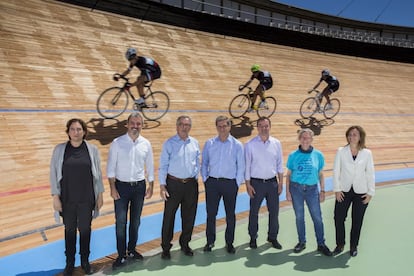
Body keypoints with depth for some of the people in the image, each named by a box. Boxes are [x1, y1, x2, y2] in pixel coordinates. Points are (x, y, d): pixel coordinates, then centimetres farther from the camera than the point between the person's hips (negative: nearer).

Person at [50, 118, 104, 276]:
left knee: (85, 229, 12)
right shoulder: (59, 149, -4)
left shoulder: (92, 149, -4)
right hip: (67, 199, 0)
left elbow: (98, 174, 1)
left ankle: (85, 261, 30)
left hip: (86, 199, 0)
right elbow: (54, 174, -2)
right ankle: (69, 263, 30)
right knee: (70, 230, 14)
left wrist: (100, 194, 2)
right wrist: (55, 196, -5)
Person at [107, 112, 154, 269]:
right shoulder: (117, 143, -7)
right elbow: (111, 167, -6)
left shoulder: (146, 144, 0)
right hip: (121, 186, -2)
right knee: (120, 222, 2)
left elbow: (150, 167, 7)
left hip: (139, 186, 3)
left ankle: (131, 250, 32)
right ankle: (121, 255, 16)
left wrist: (151, 187, 6)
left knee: (135, 221, 15)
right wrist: (113, 188, -9)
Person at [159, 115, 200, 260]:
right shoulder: (169, 143, -4)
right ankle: (166, 247, 17)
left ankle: (185, 244, 31)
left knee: (189, 216, 12)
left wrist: (195, 179, 9)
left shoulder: (195, 143, 6)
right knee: (169, 216, 2)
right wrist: (162, 185, -9)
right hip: (173, 183, -3)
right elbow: (163, 165, -5)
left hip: (191, 184, 4)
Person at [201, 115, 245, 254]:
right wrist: (205, 180, 4)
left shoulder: (237, 145, 0)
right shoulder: (209, 143, 4)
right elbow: (204, 163, 9)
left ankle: (229, 243, 23)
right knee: (211, 213, 7)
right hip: (212, 182, 1)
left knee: (230, 215, 9)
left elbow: (241, 166, 2)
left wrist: (237, 184, -2)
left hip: (230, 183, -1)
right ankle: (210, 241, 23)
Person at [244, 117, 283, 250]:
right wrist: (248, 184, -6)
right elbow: (247, 165, -3)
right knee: (254, 212, 7)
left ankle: (272, 237, 27)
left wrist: (281, 182, 5)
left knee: (274, 211, 10)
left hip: (272, 182, 3)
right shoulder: (250, 144, -5)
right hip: (256, 183, -2)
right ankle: (253, 238, 23)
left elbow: (280, 164, 8)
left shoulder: (276, 143, 3)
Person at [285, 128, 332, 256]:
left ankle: (321, 244, 14)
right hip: (296, 188, 0)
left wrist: (322, 191, 3)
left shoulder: (318, 155, 0)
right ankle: (302, 242, 25)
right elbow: (288, 175, 3)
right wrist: (287, 191, 0)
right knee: (299, 217, 10)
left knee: (317, 217, 0)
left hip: (312, 189, 0)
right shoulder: (293, 155, -1)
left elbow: (320, 175, 7)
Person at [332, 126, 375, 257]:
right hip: (344, 191, 0)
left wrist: (370, 192, -2)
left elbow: (370, 173, 1)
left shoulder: (367, 153, -2)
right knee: (338, 218, 2)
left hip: (361, 192, 0)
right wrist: (337, 189, -5)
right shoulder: (341, 151, -2)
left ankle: (353, 246, 28)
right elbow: (336, 171, -1)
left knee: (357, 221, 10)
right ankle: (340, 244, 22)